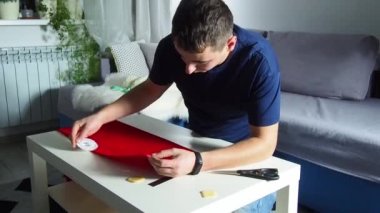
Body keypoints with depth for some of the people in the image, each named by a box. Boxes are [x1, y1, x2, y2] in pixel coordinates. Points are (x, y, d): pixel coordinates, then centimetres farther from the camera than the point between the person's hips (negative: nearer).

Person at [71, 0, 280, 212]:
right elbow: (151, 89, -1)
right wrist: (101, 116, -14)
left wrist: (197, 162, -45)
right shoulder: (171, 46, -19)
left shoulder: (259, 62, -31)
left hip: (249, 153, -2)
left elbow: (264, 144, -31)